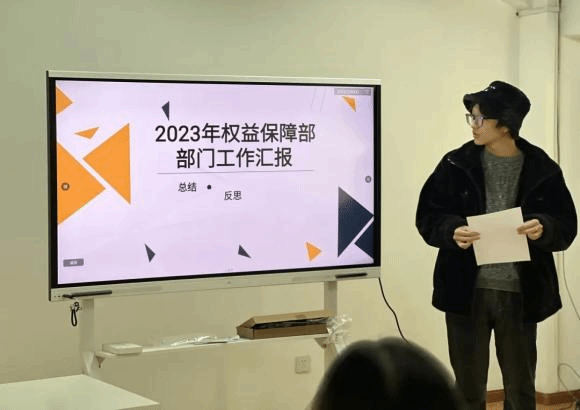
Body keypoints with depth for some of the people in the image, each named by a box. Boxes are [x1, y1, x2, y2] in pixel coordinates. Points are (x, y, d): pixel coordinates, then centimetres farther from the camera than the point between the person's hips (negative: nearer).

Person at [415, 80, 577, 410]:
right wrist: (452, 231, -20)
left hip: (520, 294, 0)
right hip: (467, 292, 0)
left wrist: (544, 228, -20)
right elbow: (427, 216, 0)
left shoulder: (543, 170, -2)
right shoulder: (457, 165, -2)